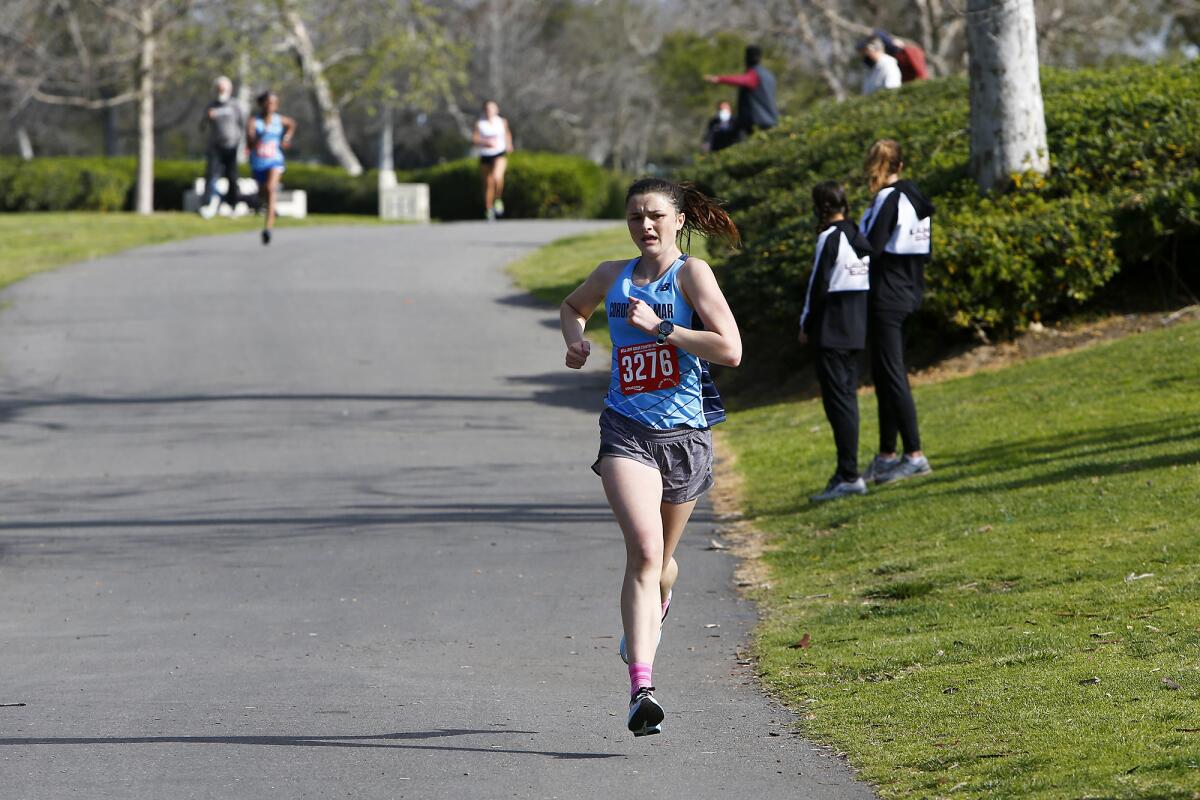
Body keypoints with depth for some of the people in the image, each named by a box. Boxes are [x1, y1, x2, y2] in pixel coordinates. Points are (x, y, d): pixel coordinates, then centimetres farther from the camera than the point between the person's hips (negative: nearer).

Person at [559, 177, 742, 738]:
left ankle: (655, 609, 56)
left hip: (685, 433, 0)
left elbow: (730, 350, -15)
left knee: (659, 561, 17)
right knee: (643, 550, -20)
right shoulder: (613, 276, 8)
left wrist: (660, 327, -16)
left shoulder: (691, 274, -4)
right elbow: (572, 306, 31)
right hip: (627, 431, 1)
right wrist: (574, 339, 10)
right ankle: (641, 688, -29)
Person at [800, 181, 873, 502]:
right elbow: (867, 280, 12)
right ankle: (846, 472, 17)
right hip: (859, 325, 8)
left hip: (832, 329, -8)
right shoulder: (860, 237, 10)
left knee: (837, 400, -8)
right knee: (847, 397, 14)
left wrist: (806, 324, -3)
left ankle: (849, 475, -12)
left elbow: (819, 285, -14)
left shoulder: (830, 238, -13)